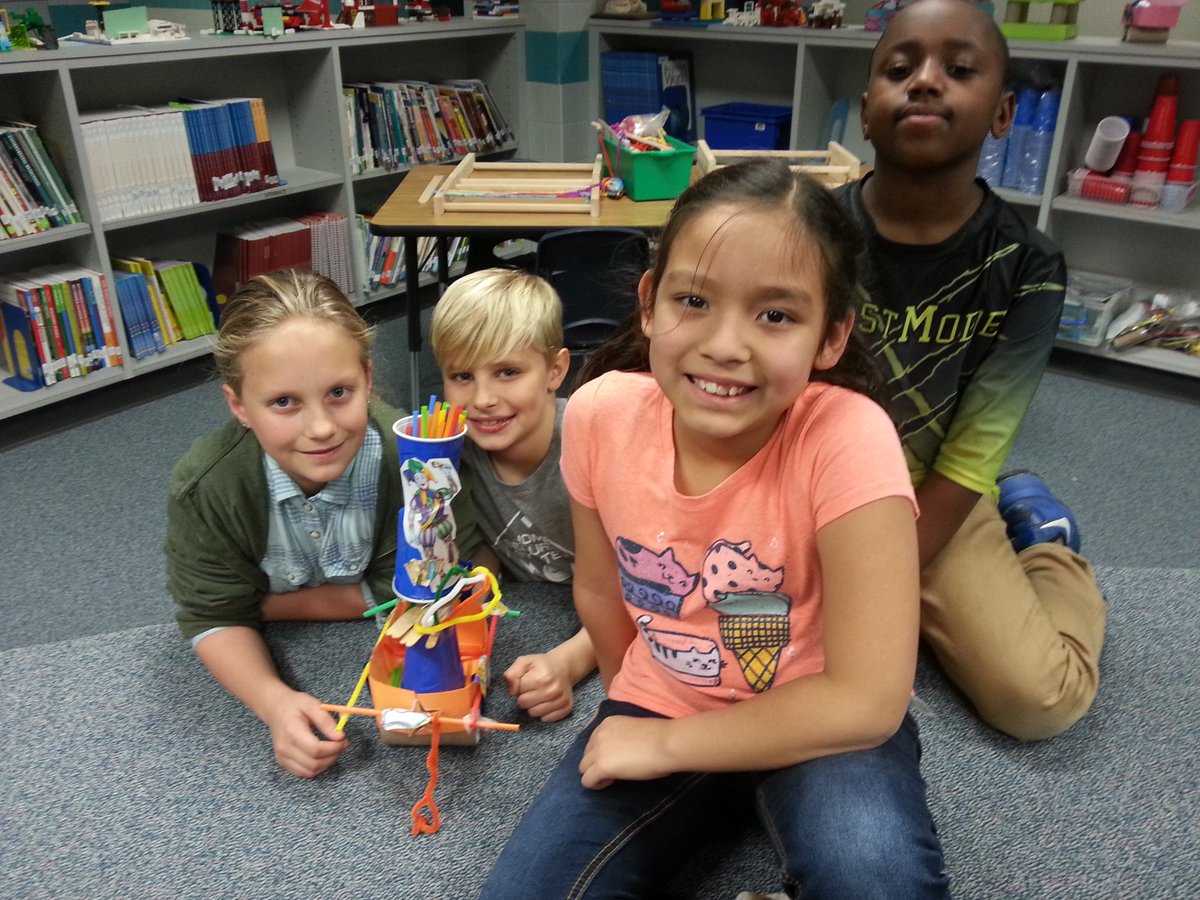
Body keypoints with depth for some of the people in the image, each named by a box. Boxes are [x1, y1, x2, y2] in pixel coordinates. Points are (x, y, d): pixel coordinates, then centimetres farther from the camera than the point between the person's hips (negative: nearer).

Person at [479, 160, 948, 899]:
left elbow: (866, 701, -27)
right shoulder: (600, 415, -17)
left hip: (819, 725, -3)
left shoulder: (846, 440, -29)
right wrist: (632, 712, 12)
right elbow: (599, 591, 1)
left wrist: (666, 743, -19)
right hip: (659, 708, 4)